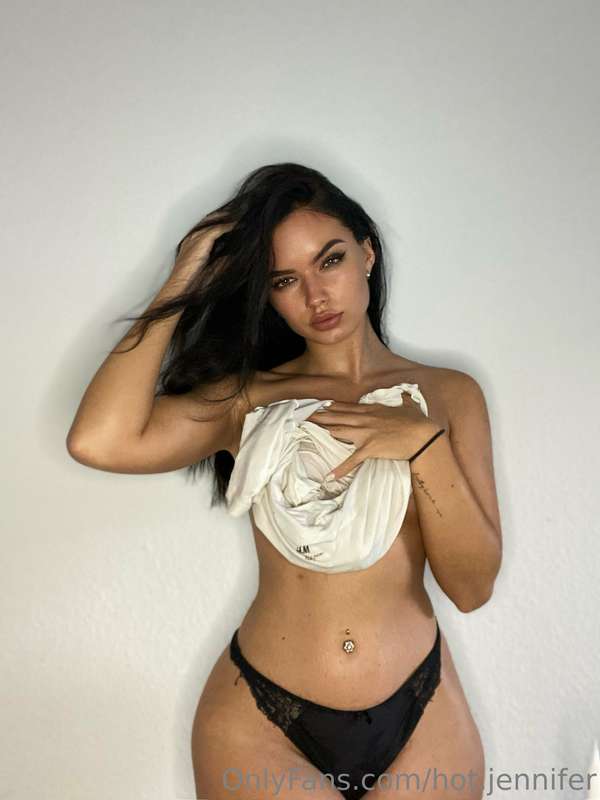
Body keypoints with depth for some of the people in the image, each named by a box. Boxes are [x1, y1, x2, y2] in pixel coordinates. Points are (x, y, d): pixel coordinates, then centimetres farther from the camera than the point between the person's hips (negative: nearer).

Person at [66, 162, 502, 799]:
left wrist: (424, 442, -21)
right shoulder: (249, 398, -4)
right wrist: (186, 279, -14)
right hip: (261, 721, -1)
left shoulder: (447, 394, -2)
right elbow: (98, 441, -23)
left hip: (421, 720, 2)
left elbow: (471, 588, -7)